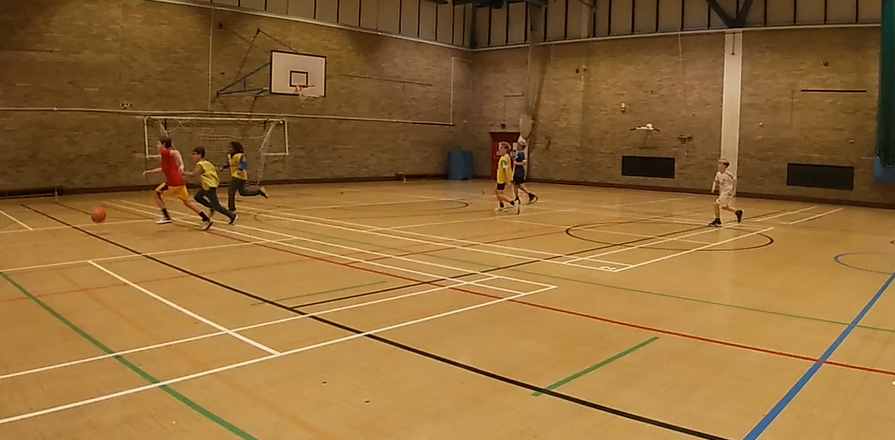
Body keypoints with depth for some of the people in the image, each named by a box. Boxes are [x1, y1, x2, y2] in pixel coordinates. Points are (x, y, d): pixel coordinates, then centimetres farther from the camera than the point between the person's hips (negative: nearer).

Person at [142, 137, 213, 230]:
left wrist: (181, 165, -37)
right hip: (179, 181, 8)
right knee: (187, 201, 9)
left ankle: (166, 217, 7)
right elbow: (165, 168, 40)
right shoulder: (167, 155, 25)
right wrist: (150, 171, 41)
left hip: (172, 182, -8)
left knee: (157, 194, 10)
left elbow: (176, 152, -24)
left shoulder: (165, 152, -2)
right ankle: (206, 219, 1)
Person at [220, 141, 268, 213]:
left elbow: (244, 164, -29)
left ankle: (231, 208, 2)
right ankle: (259, 191, 20)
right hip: (235, 176, 10)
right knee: (243, 192, 17)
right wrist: (223, 167, 9)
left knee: (230, 192, -6)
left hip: (239, 176, -10)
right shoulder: (229, 156, 10)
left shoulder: (239, 156, -18)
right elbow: (229, 164, 25)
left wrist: (240, 169, -45)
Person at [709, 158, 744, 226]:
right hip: (722, 192, 8)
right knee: (724, 207, 19)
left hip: (727, 192, -8)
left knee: (716, 204, -13)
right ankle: (738, 212, 36)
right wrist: (713, 188, -6)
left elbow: (734, 181, -13)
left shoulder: (728, 174, -21)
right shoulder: (718, 173, -1)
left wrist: (734, 191, -12)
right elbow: (715, 181, 12)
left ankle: (717, 220, -2)